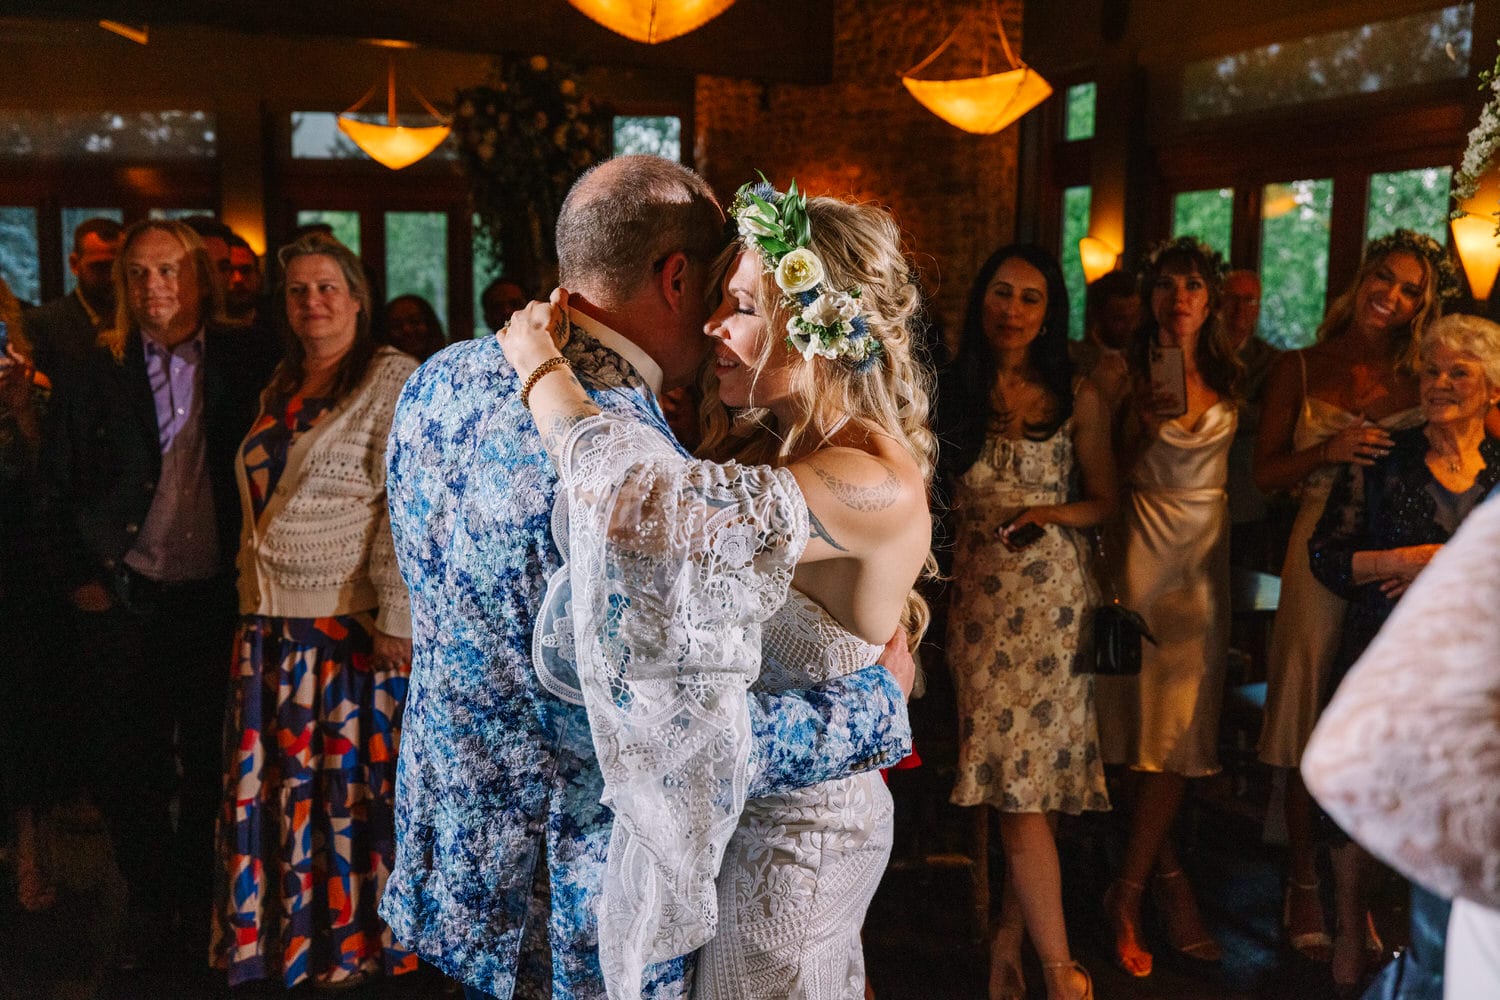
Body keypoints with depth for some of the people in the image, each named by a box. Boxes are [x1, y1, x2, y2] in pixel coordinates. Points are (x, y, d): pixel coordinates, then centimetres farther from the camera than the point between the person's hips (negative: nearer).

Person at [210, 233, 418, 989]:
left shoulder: (393, 381, -6)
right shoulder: (280, 389, 17)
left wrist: (396, 618, -18)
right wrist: (251, 609, 17)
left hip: (348, 621, -6)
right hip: (270, 623, 6)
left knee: (347, 780, 2)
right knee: (269, 782, 8)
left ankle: (349, 942, 17)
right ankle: (277, 935, 23)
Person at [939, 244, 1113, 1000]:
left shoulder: (1077, 398, 5)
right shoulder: (952, 392, 7)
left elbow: (1104, 502, 7)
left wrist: (1050, 512, -11)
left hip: (1055, 597, 0)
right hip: (980, 598, 0)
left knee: (1032, 783, -1)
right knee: (1016, 789, -4)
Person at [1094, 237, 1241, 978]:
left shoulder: (1229, 378, 8)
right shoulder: (1131, 375, -1)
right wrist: (1141, 424, -18)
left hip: (1208, 554, 3)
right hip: (1145, 547, -3)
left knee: (1180, 721, -1)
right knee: (1147, 713, -2)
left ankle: (1127, 891, 7)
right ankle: (1166, 873, 14)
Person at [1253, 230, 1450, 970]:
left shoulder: (1419, 377, 8)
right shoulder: (1298, 371, 7)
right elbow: (1265, 472, 3)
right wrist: (1329, 451, -13)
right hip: (1322, 563, -1)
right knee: (1312, 732, 3)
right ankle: (1305, 888, 16)